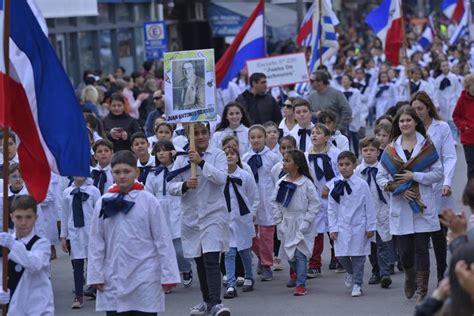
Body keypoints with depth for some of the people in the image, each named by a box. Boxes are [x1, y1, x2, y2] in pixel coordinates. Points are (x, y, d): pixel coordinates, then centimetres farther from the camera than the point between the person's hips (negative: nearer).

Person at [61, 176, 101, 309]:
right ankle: (78, 296, 6)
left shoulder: (93, 190, -2)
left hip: (90, 232, -2)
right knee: (77, 265, 2)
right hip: (74, 232, 2)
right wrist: (63, 236, 8)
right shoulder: (67, 192, 5)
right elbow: (64, 215, 10)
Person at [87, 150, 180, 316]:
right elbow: (96, 242, 5)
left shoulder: (148, 201, -4)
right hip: (113, 279, 2)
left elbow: (163, 240, -3)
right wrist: (96, 275, 1)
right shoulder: (103, 203, 2)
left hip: (145, 278, -2)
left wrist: (168, 275, -6)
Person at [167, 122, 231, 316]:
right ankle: (207, 300, 24)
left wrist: (201, 162, -23)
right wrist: (185, 185, -17)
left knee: (211, 260, -15)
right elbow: (171, 187, 3)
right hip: (191, 217, 4)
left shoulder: (218, 155, -1)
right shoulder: (182, 159, 5)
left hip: (214, 215, -4)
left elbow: (221, 178, -17)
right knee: (199, 261, 12)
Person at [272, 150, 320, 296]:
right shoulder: (281, 183, 3)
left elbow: (314, 204, -8)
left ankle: (301, 285, -4)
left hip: (301, 224, -5)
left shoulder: (306, 183, -10)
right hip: (286, 225, 5)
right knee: (289, 255, 8)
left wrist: (306, 222, -12)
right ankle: (300, 277, 29)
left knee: (300, 254, -8)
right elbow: (275, 202, 8)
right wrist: (279, 221, 1)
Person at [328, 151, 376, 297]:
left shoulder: (361, 184, -5)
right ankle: (351, 272, 32)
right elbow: (331, 209, 5)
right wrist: (332, 228, -1)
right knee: (341, 255, 2)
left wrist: (370, 226, -2)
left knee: (358, 256, 1)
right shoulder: (335, 186, 1)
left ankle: (357, 284, 12)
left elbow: (369, 206, -1)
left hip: (358, 226, -2)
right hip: (342, 227, 2)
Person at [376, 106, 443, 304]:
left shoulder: (427, 146, 1)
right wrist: (398, 189, -8)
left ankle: (422, 290, 3)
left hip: (423, 206, -2)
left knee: (421, 248, -4)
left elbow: (438, 174, -3)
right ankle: (410, 278, 33)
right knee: (405, 250, 4)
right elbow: (381, 177, 6)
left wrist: (414, 176, -12)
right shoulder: (391, 149, 6)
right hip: (400, 207, 2)